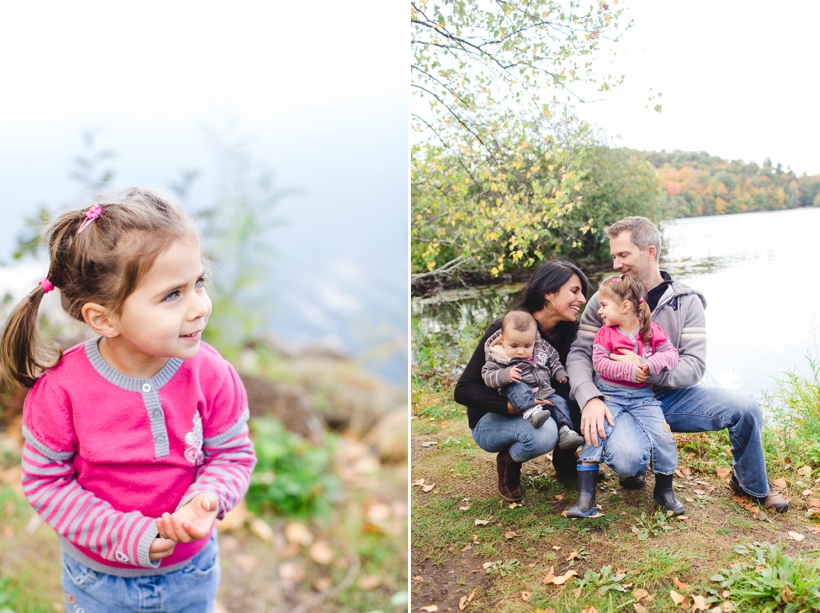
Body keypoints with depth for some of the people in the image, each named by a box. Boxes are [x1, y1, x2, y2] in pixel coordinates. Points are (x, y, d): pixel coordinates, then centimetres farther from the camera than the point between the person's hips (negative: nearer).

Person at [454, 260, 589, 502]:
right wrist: (510, 405, -40)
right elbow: (464, 389, -26)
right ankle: (508, 461, -3)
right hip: (491, 419, -5)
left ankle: (565, 458, 5)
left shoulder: (568, 331, -7)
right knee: (543, 433, -36)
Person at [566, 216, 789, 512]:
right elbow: (579, 353, -9)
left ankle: (752, 485, 15)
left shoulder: (686, 302, -2)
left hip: (672, 396, 2)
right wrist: (590, 399, -27)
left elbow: (694, 365, -10)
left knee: (746, 408, -16)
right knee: (626, 459, -33)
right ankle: (635, 468, 9)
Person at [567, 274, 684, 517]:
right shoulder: (605, 333, 0)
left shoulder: (652, 331, 1)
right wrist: (630, 370, -22)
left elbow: (671, 354, -5)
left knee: (662, 436, -12)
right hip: (610, 394, 0)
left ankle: (664, 490, 15)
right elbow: (600, 363, -11)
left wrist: (648, 365, -22)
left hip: (643, 395, 1)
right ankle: (585, 499, -15)